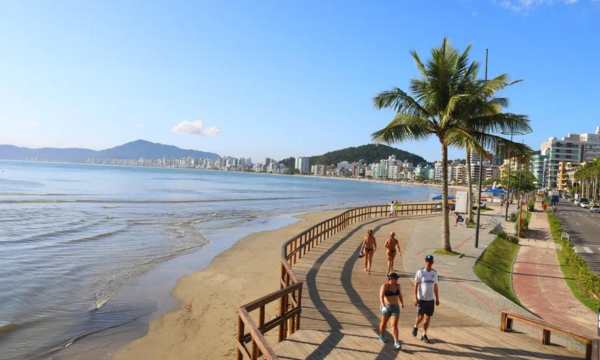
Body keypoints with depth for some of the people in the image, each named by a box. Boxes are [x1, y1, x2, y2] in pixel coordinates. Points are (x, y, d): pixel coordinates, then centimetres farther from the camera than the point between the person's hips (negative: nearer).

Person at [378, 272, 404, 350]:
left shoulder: (397, 285, -2)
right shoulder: (384, 286, -18)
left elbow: (400, 294, 15)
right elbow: (381, 297, -27)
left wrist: (402, 303, 28)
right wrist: (383, 306, -41)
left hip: (395, 307, 3)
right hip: (386, 307, -3)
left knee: (394, 325, -6)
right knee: (384, 323, 17)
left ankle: (396, 343, -4)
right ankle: (381, 336, 41)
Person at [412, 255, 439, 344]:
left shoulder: (434, 272, 3)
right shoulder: (420, 272, -9)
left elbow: (435, 286, 10)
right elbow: (416, 286, -8)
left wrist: (437, 299, 8)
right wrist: (415, 298, -13)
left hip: (430, 299, 3)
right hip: (421, 299, -3)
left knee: (428, 318, 5)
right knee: (420, 317, -2)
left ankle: (424, 335, 19)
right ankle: (415, 327, 30)